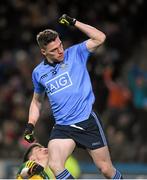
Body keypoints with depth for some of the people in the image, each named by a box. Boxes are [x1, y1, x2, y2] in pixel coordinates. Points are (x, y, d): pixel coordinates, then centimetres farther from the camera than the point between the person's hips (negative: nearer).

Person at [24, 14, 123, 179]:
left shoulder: (75, 54, 0)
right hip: (62, 127, 2)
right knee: (54, 165, -24)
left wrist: (74, 23, -13)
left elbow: (100, 38, -11)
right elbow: (37, 101, 23)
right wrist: (30, 124, 10)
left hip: (87, 122, -2)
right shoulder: (38, 73, 8)